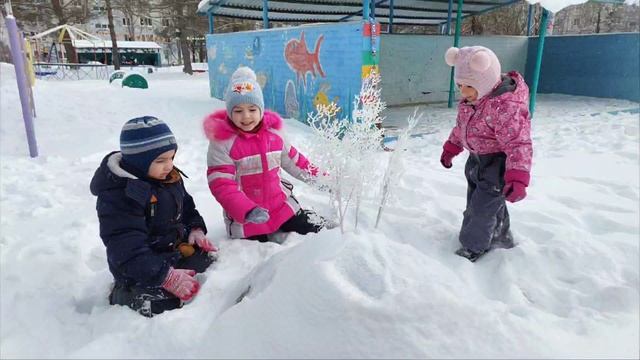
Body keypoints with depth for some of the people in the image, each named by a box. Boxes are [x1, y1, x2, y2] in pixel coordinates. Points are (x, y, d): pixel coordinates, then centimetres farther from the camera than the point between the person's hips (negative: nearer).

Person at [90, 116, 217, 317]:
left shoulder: (171, 178, 1)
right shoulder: (118, 195, -24)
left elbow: (186, 207, 17)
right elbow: (127, 248, -28)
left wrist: (196, 229, -3)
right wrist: (166, 276, -33)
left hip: (175, 251, 8)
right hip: (144, 271, -7)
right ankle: (125, 294, 5)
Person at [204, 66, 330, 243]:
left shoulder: (274, 130, -2)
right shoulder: (221, 140, -17)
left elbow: (293, 160, 14)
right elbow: (221, 184, -23)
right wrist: (247, 211, -36)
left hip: (281, 204, 4)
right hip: (244, 217, -3)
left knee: (313, 230, 9)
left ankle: (277, 232, 31)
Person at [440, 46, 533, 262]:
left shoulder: (506, 106, -33)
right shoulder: (470, 100, -4)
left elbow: (518, 144, -34)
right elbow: (461, 126, 14)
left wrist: (518, 178, -42)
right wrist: (451, 148, 23)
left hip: (498, 162, -9)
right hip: (478, 159, 9)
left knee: (482, 206, -3)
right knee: (483, 201, 22)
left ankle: (473, 249, 17)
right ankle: (501, 238, 44)